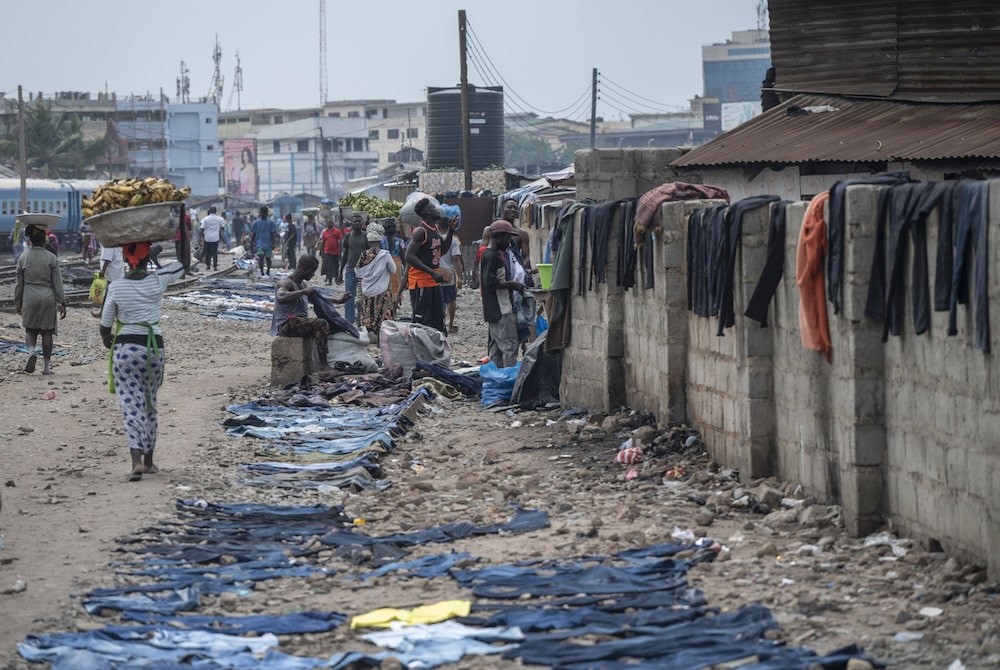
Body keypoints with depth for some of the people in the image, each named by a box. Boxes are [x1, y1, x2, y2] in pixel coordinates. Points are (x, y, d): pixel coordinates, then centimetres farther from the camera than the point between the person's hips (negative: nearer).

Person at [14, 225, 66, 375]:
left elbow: (18, 283, 3)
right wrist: (62, 303, 1)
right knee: (46, 331, 7)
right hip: (48, 298, -1)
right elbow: (57, 283, -6)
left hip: (29, 297, 1)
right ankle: (46, 366, 10)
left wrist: (17, 303, 13)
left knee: (30, 329, 14)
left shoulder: (23, 257, -3)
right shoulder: (51, 258, -7)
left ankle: (31, 351, -15)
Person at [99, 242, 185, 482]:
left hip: (125, 348, -2)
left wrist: (107, 339, 23)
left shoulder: (116, 287, -7)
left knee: (131, 406, -5)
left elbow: (105, 326, 4)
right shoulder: (159, 281, -4)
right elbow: (182, 264, 15)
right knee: (150, 405, 17)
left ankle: (136, 460, -22)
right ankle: (148, 460, 24)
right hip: (154, 348, 2)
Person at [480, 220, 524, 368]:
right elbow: (490, 282, -22)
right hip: (502, 311, -11)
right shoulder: (490, 256, -14)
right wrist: (512, 284, -16)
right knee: (509, 345, -11)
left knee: (496, 346, 12)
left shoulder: (496, 255, 18)